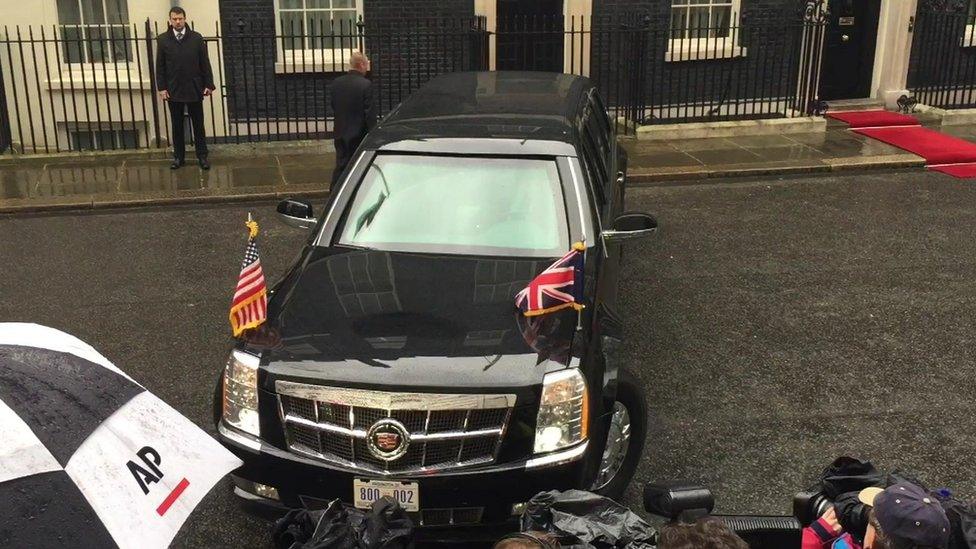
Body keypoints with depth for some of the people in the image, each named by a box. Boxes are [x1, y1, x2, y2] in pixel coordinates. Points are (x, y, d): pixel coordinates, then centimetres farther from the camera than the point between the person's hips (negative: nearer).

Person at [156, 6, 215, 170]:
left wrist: (209, 84, -2)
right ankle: (178, 156, 18)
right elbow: (160, 66, 3)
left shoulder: (196, 38, -1)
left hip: (194, 89, 0)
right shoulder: (163, 40, 0)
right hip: (173, 90, 1)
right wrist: (161, 88, -3)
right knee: (177, 125, 9)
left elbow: (205, 63, 1)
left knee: (198, 124, 6)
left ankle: (202, 156, 14)